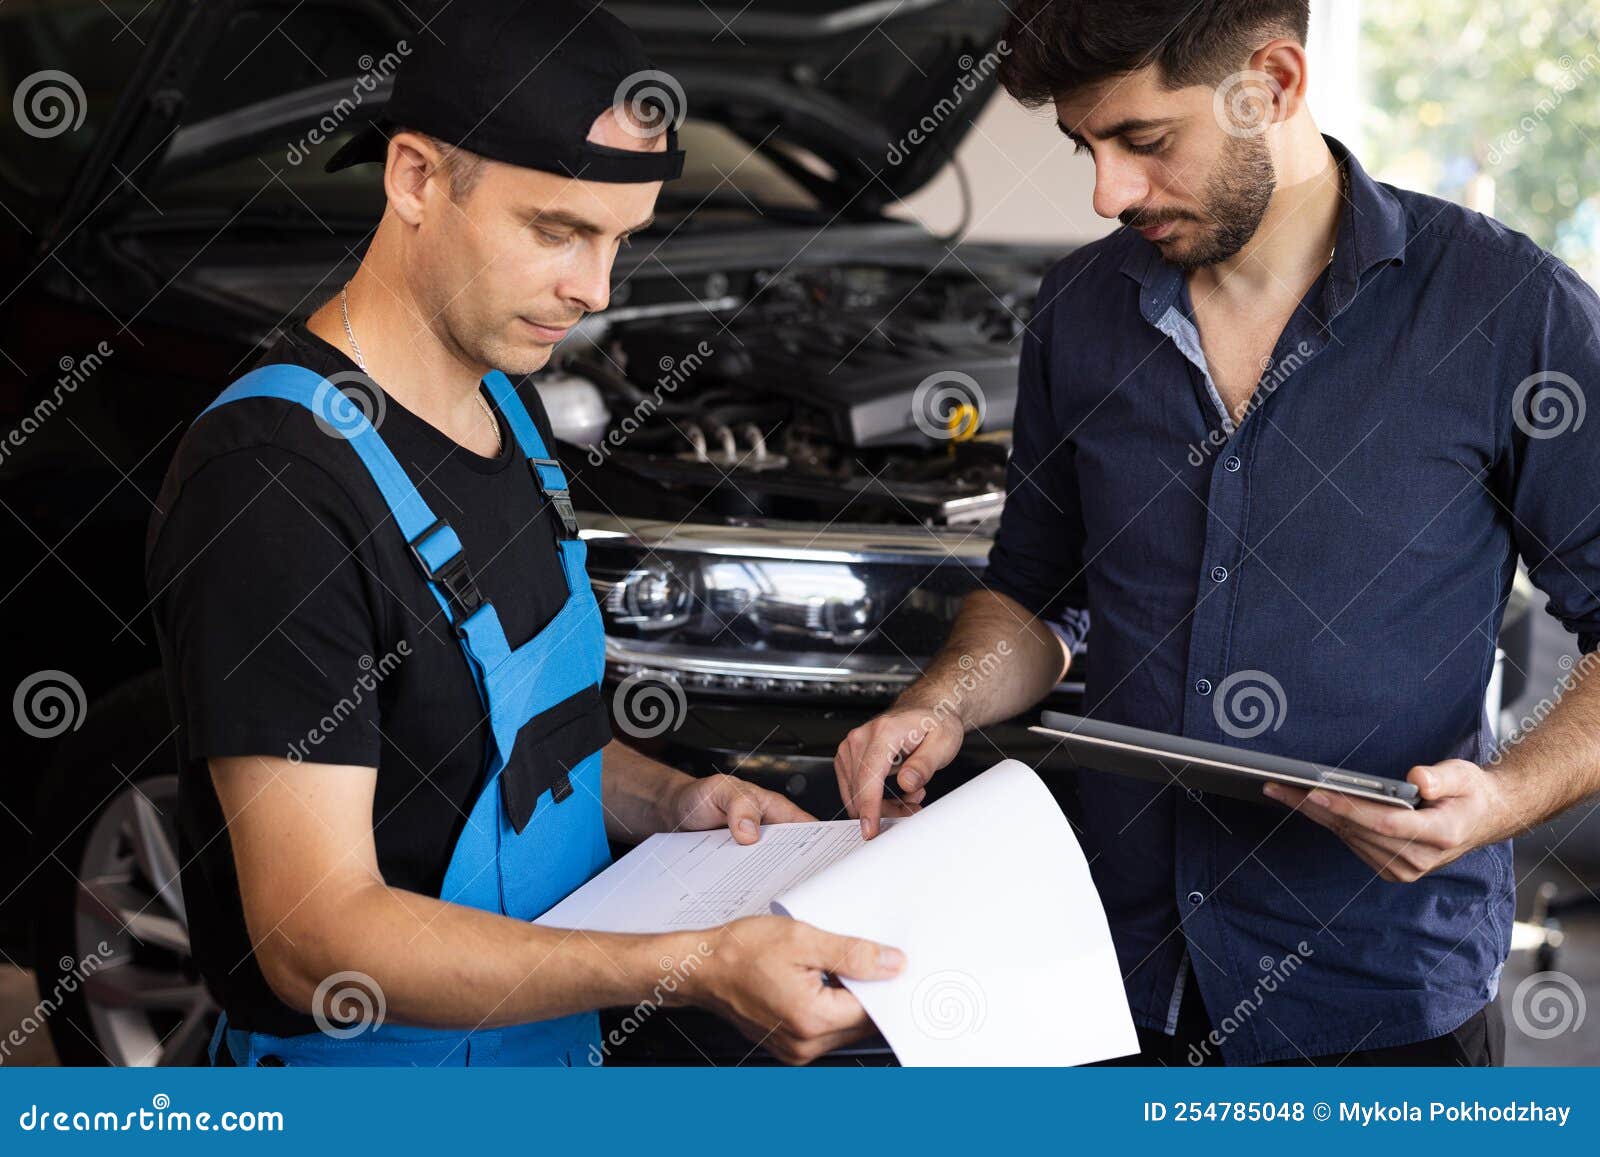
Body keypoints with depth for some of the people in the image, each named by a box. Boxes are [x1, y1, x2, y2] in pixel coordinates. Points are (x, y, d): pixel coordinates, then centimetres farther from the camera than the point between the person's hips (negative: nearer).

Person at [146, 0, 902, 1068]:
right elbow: (316, 938, -30)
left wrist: (670, 803, -3)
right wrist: (692, 968, -38)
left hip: (555, 1038, 9)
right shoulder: (275, 477, -26)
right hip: (372, 1089, -8)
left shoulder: (509, 407, 4)